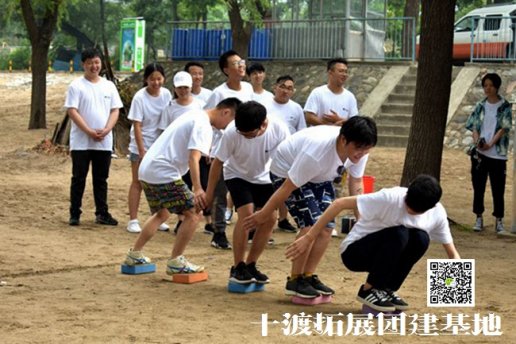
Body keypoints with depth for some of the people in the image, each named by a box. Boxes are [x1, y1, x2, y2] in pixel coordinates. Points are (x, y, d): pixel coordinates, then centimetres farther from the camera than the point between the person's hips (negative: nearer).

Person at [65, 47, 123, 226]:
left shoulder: (109, 86, 8)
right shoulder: (76, 86, -4)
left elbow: (115, 110, 6)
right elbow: (72, 111, -11)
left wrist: (106, 130, -11)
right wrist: (89, 132, -18)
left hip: (104, 142, 4)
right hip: (81, 142, -3)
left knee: (101, 179, 9)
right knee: (79, 178, 1)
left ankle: (102, 213, 16)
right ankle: (74, 214, 7)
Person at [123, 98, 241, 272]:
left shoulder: (194, 117, 20)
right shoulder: (203, 126, -11)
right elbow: (193, 158, -23)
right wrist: (197, 188, -31)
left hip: (146, 169, 10)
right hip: (163, 173, -10)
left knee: (162, 213, 26)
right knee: (192, 213, -5)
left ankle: (134, 254, 28)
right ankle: (175, 262, -2)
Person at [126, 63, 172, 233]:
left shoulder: (166, 94, -4)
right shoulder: (140, 97, -15)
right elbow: (137, 126, -15)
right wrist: (142, 151, -17)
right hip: (140, 146, -4)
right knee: (138, 182, 1)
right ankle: (133, 220, 5)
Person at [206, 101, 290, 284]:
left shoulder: (280, 130, -28)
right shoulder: (232, 133, -31)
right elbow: (218, 162, -17)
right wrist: (209, 193, -10)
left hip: (263, 177, 3)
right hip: (237, 176, -3)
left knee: (270, 218, -7)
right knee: (246, 213, -21)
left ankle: (250, 266, 9)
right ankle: (238, 268, -10)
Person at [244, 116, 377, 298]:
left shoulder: (359, 150, -23)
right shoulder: (316, 152, -42)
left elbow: (356, 184, -6)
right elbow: (288, 187, -31)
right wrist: (264, 214, -21)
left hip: (318, 177, 7)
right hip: (286, 172, -7)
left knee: (327, 226, -2)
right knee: (311, 224, -18)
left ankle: (308, 276, 12)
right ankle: (295, 280, -6)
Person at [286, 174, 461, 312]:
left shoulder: (437, 213, -11)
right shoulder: (390, 198, -28)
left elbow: (452, 252, -3)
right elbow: (340, 203, -26)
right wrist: (309, 237, -26)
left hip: (382, 255, 5)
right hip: (354, 252, -5)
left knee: (421, 238, -24)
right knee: (399, 235, -33)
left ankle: (387, 290, -4)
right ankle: (368, 290, -13)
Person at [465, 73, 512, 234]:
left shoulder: (505, 107, -1)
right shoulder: (480, 106, 9)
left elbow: (504, 128, -8)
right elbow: (474, 126, 5)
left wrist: (490, 143, -20)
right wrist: (477, 141, -15)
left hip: (498, 154, -3)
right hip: (479, 153, 3)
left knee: (498, 188, 1)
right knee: (478, 186, 5)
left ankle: (499, 220, 10)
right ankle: (479, 218, 15)